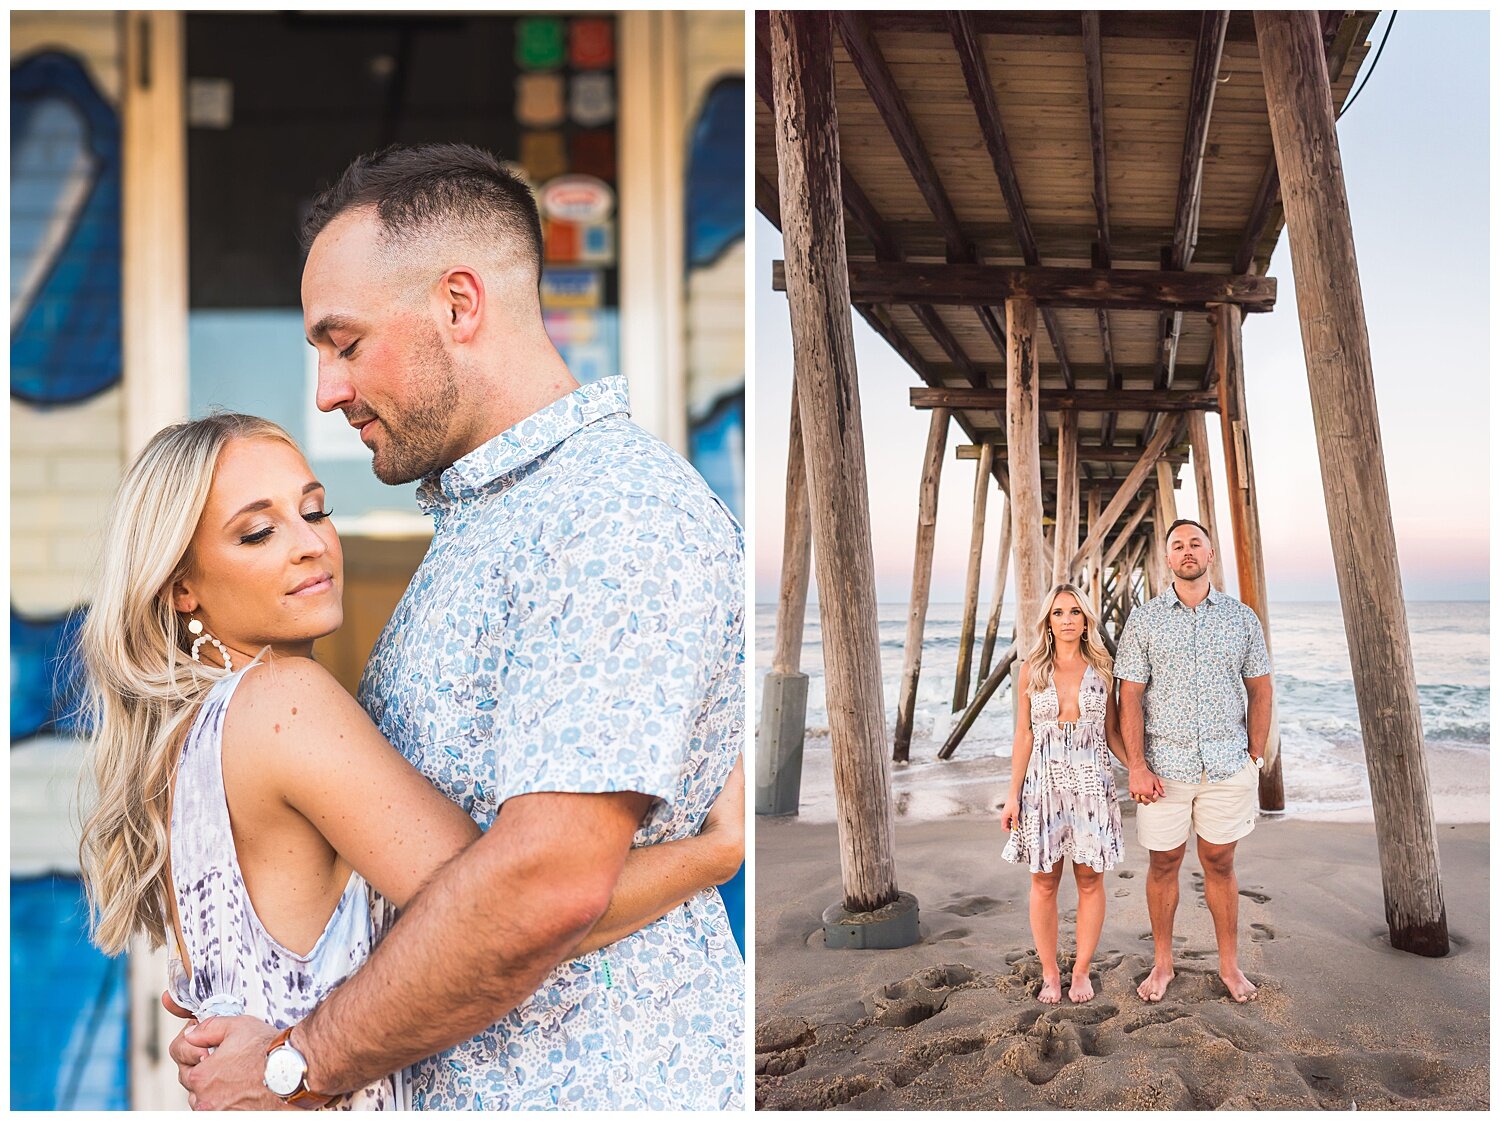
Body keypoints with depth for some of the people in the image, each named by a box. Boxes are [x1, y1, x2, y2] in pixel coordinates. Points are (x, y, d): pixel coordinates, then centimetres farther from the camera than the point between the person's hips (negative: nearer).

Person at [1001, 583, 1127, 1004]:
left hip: (1091, 782, 1)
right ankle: (1049, 974, 16)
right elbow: (1024, 735, 3)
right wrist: (1013, 794, -1)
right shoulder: (1031, 671, 2)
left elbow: (1111, 732, 9)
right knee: (1044, 882, 4)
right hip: (1044, 781, 0)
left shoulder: (1101, 670, 4)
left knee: (1090, 880, 5)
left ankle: (1081, 971, 18)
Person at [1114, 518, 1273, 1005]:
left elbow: (1259, 689, 10)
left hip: (1228, 764, 1)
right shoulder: (1144, 619, 0)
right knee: (1164, 863, 6)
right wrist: (1137, 767, -10)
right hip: (1164, 764, -1)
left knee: (1219, 863, 8)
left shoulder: (1241, 617, 5)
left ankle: (1230, 965, 20)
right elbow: (1130, 696, -3)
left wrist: (1256, 756, 2)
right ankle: (1162, 964, 19)